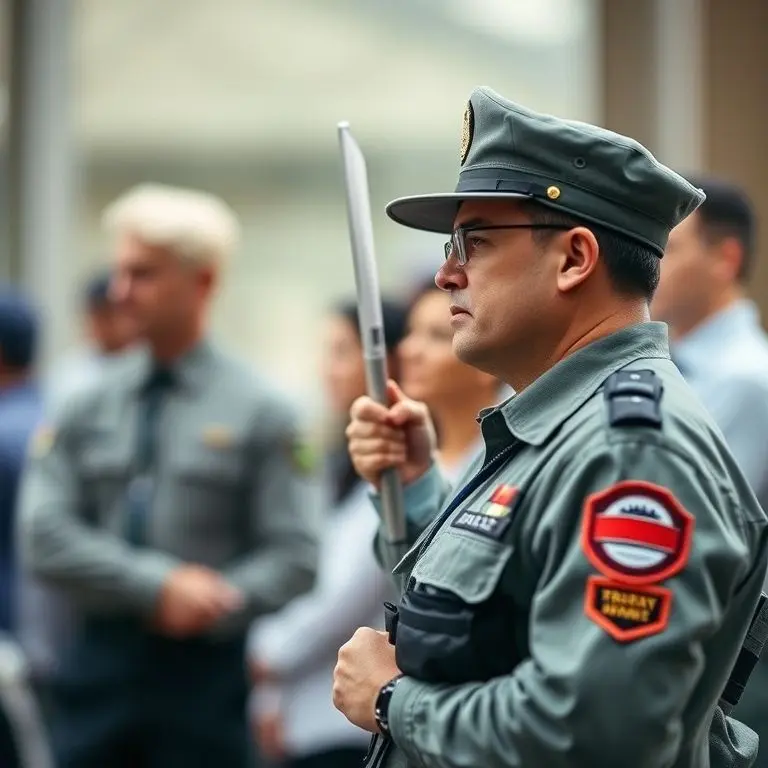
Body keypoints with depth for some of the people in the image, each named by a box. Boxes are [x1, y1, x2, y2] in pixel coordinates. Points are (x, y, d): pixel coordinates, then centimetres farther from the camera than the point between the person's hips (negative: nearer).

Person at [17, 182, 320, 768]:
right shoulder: (87, 409, 7)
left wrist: (208, 608, -19)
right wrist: (158, 585, -13)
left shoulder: (259, 411, -1)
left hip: (207, 669, -3)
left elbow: (295, 557, -5)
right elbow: (44, 537, -2)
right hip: (98, 660, 3)